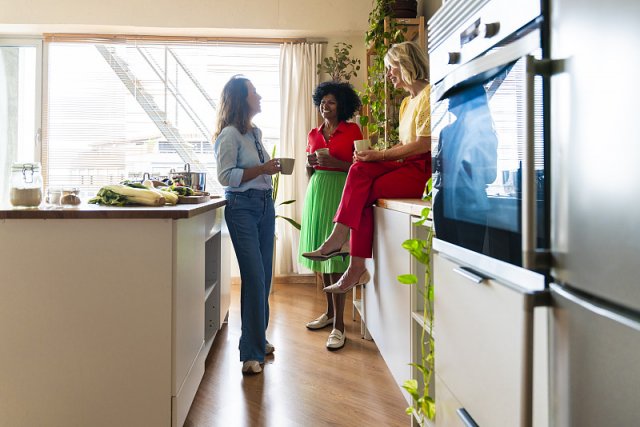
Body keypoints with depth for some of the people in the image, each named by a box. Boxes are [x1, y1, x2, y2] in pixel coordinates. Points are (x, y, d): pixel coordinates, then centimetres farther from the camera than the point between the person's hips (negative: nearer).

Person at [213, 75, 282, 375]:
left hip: (265, 204, 8)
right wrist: (261, 169, -18)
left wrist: (273, 168, 11)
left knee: (264, 276, 10)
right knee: (254, 278, -11)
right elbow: (225, 176, -16)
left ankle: (258, 339, 25)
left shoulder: (256, 132, 17)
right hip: (242, 207, -8)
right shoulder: (229, 134, -8)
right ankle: (251, 353, -2)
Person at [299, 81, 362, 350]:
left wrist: (335, 162, -17)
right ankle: (329, 312, 22)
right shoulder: (313, 134, 16)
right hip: (316, 191, 6)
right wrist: (310, 163, -1)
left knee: (335, 257, -11)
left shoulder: (352, 130, 0)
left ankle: (339, 325, -7)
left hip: (340, 193, -6)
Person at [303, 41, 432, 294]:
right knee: (360, 169, -17)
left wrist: (380, 155, -13)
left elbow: (424, 144, -17)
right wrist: (377, 155, 1)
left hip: (425, 169, -7)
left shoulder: (428, 95, -7)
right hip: (408, 167, 7)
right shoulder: (406, 102, 23)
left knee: (362, 193, -20)